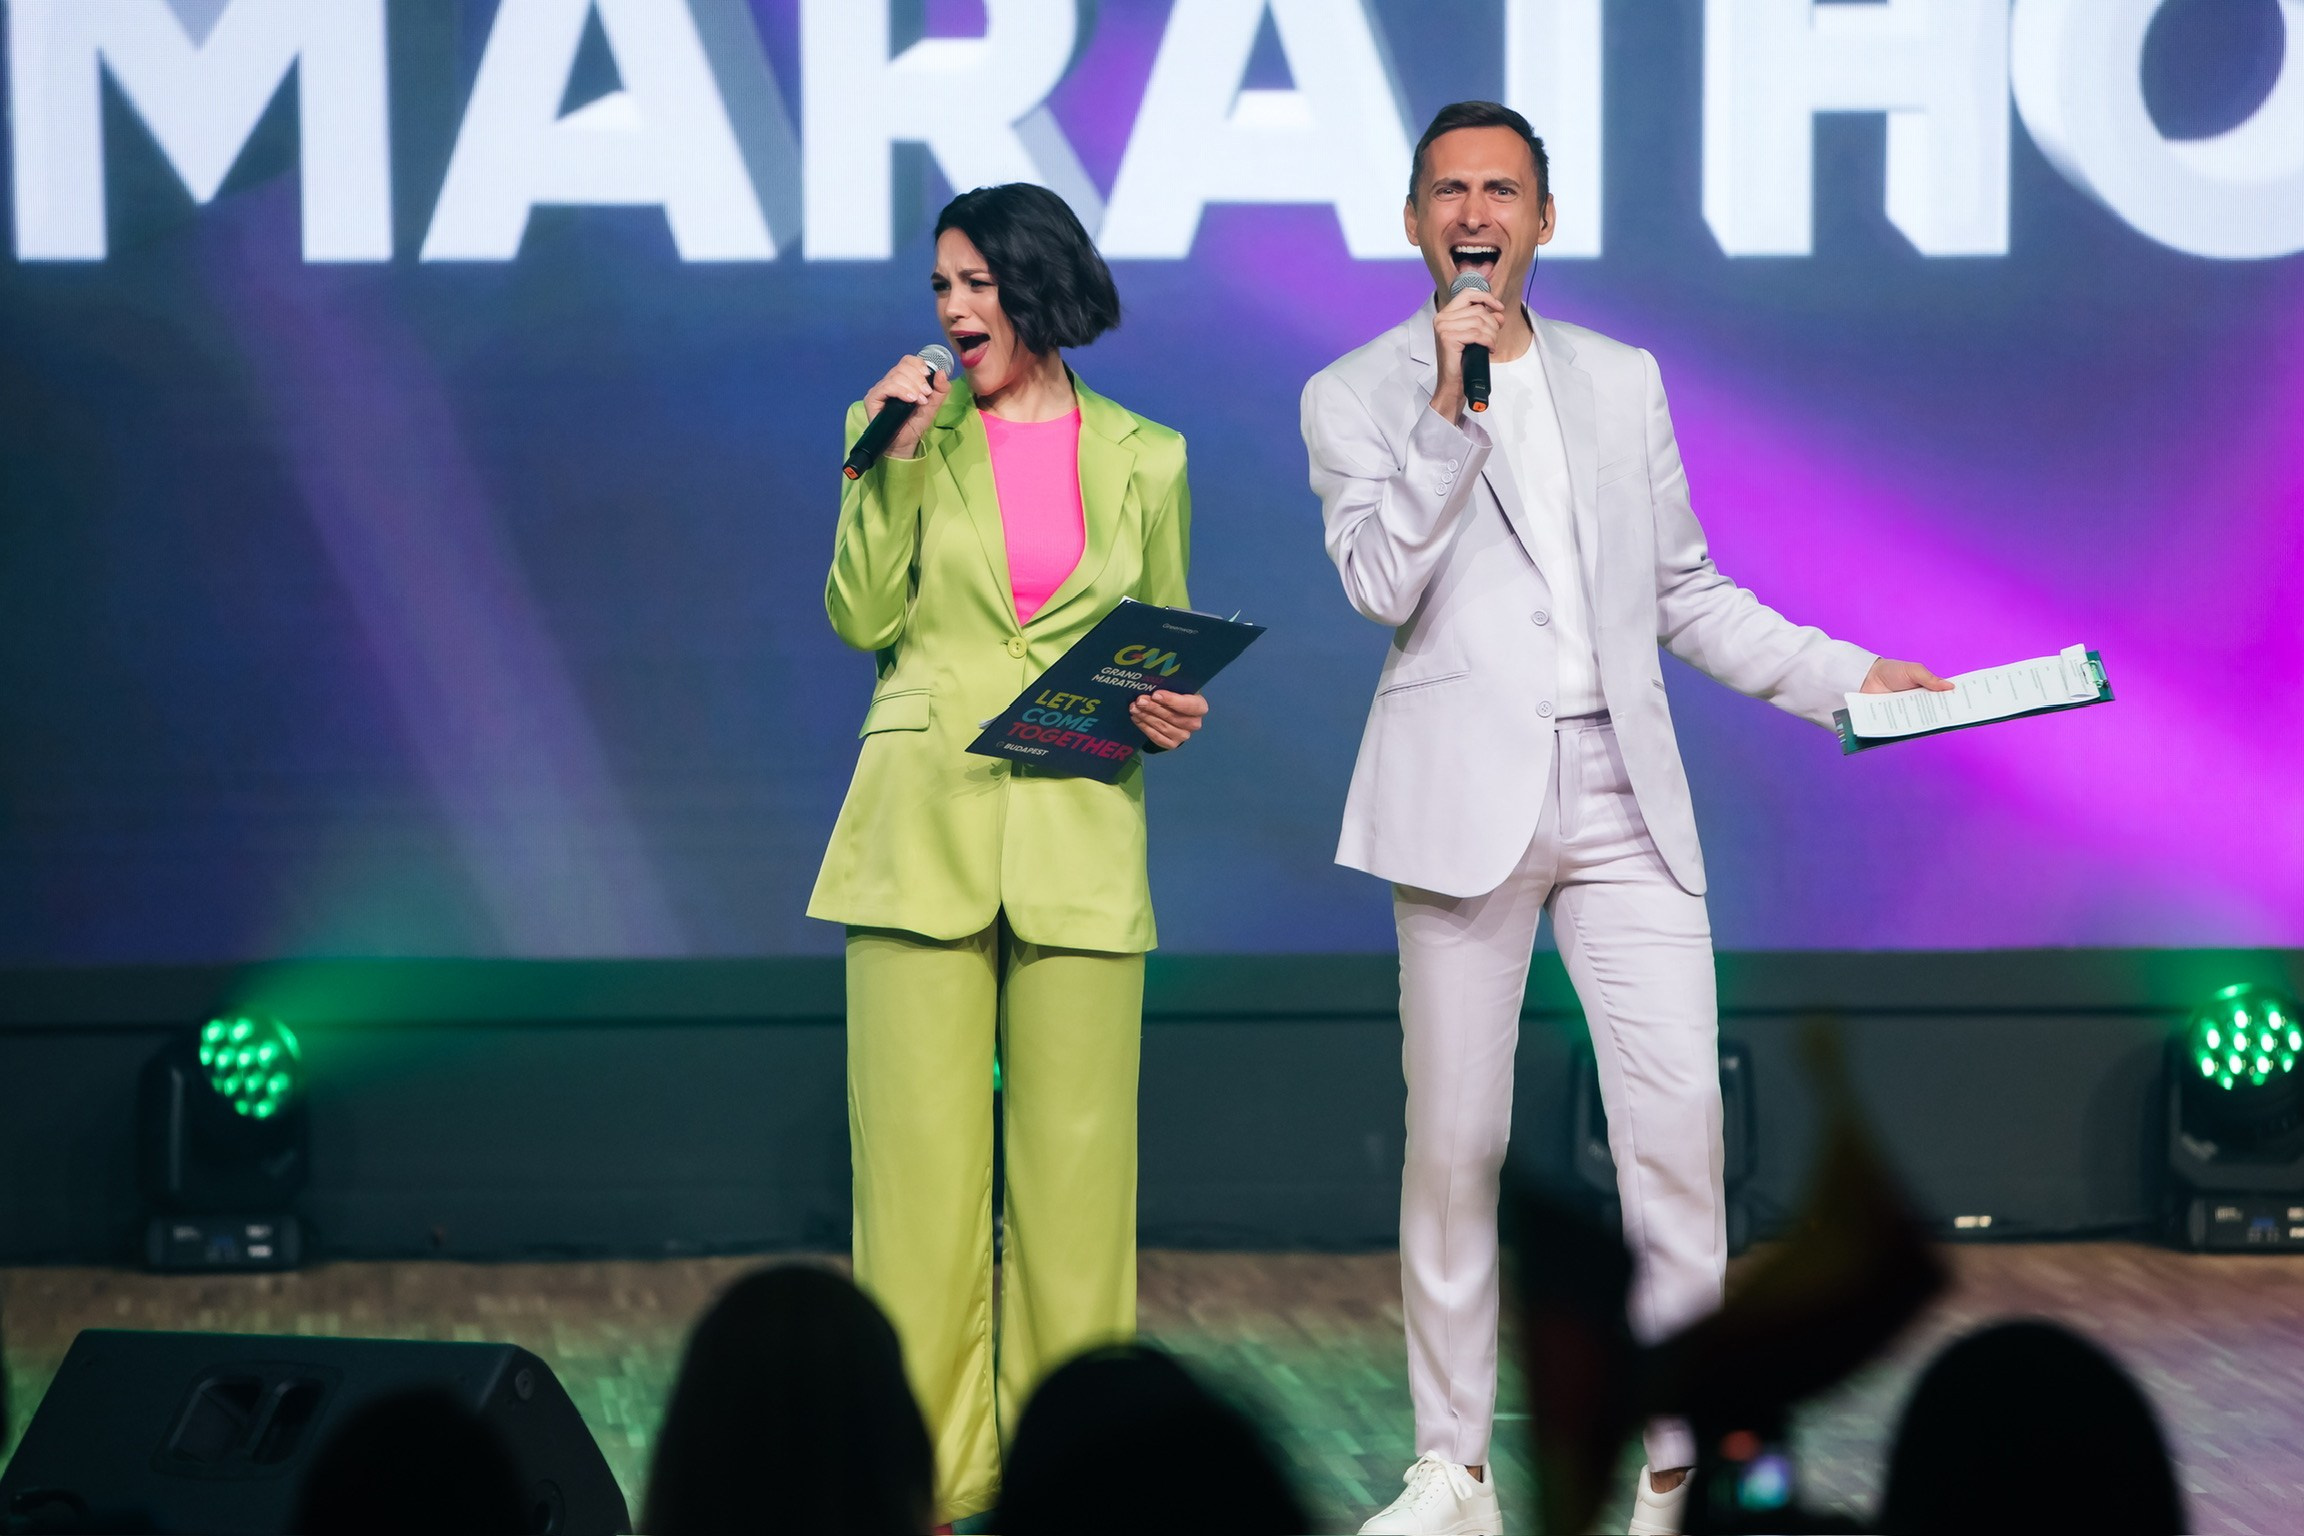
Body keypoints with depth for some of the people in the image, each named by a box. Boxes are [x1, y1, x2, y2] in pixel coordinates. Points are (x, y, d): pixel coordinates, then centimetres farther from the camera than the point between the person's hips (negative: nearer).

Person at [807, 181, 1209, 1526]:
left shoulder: (1143, 460, 9)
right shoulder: (915, 436, 9)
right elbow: (862, 618, -1)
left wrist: (1173, 712, -4)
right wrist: (894, 461, -8)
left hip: (1078, 834, 0)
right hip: (923, 824, 0)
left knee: (1074, 1152, -1)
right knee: (919, 1151, -2)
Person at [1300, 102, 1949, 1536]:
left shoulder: (1624, 381, 17)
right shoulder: (1357, 397, 6)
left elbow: (1687, 593, 19)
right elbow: (1382, 583, -9)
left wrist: (1851, 674, 9)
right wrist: (1452, 410, -16)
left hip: (1622, 791, 2)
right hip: (1467, 796, -2)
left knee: (1681, 1118, -8)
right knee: (1455, 1143, 1)